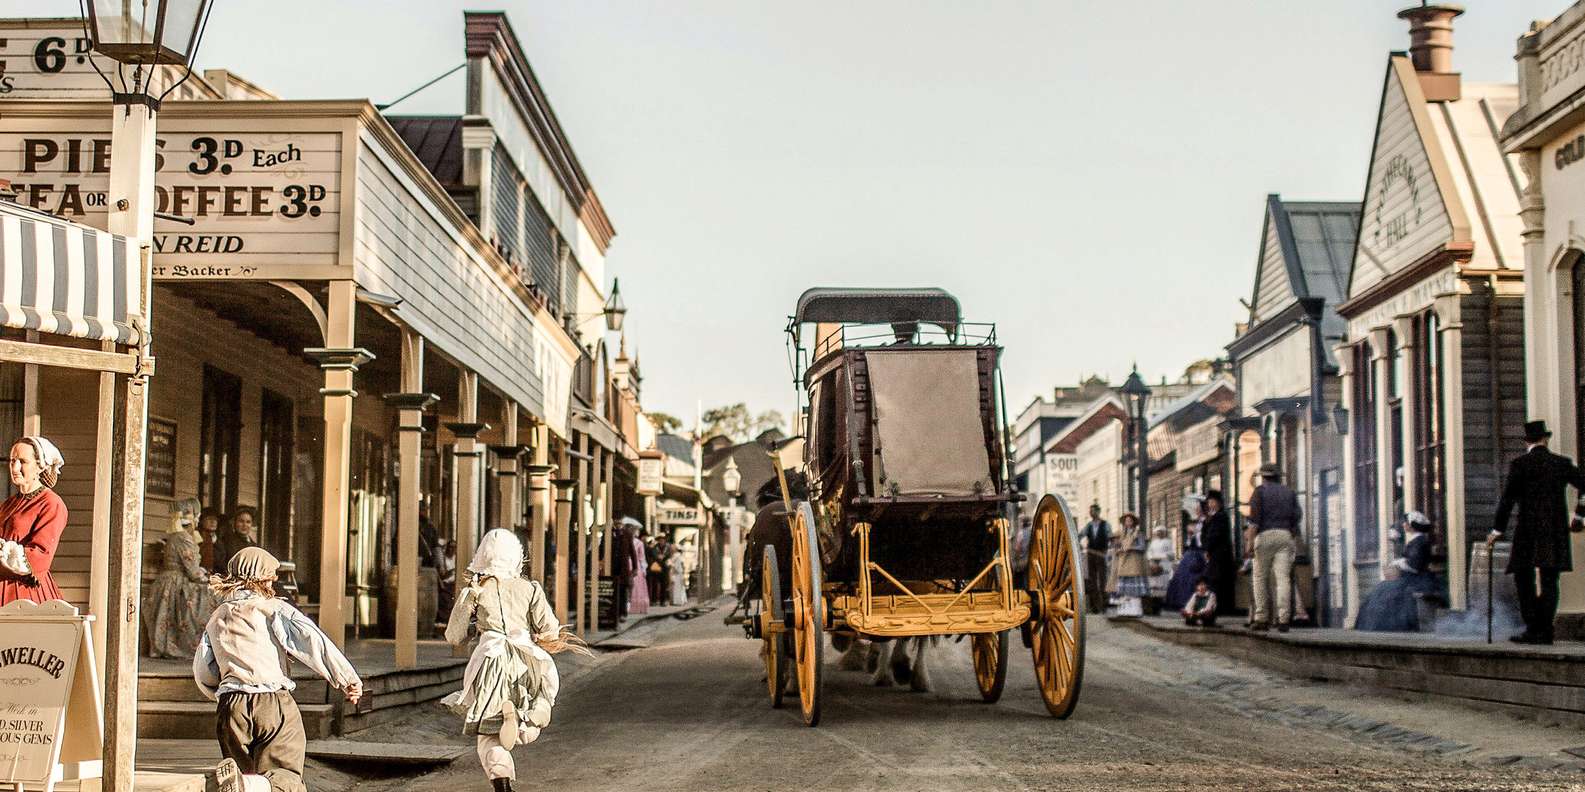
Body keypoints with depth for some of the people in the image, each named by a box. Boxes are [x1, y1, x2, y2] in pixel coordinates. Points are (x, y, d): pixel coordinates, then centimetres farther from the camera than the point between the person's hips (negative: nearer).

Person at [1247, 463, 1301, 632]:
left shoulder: (1260, 491, 6)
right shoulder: (1290, 493, 18)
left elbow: (1254, 518, -6)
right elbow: (1296, 518, 10)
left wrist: (1249, 541, -10)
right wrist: (1296, 542, 17)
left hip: (1265, 535, -3)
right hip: (1286, 536, 3)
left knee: (1260, 577, 6)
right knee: (1283, 578, -4)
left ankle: (1262, 619, 2)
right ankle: (1283, 619, -14)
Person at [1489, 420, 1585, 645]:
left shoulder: (1519, 465, -2)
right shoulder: (1563, 463, 8)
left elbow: (1507, 499, -5)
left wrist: (1497, 530, 1)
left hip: (1529, 529, -4)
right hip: (1557, 530, 4)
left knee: (1524, 579, 1)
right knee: (1549, 581, 6)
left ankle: (1533, 628, -9)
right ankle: (1545, 631, 4)